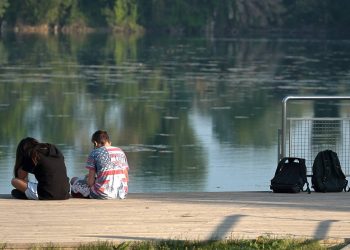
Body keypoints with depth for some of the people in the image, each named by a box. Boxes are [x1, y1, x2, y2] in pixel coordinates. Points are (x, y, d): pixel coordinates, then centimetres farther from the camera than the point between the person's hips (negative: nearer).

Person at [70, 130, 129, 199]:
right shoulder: (121, 152, 9)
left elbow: (91, 181, -7)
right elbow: (126, 178, 8)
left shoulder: (94, 153, -5)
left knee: (74, 180, 18)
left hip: (103, 195, -6)